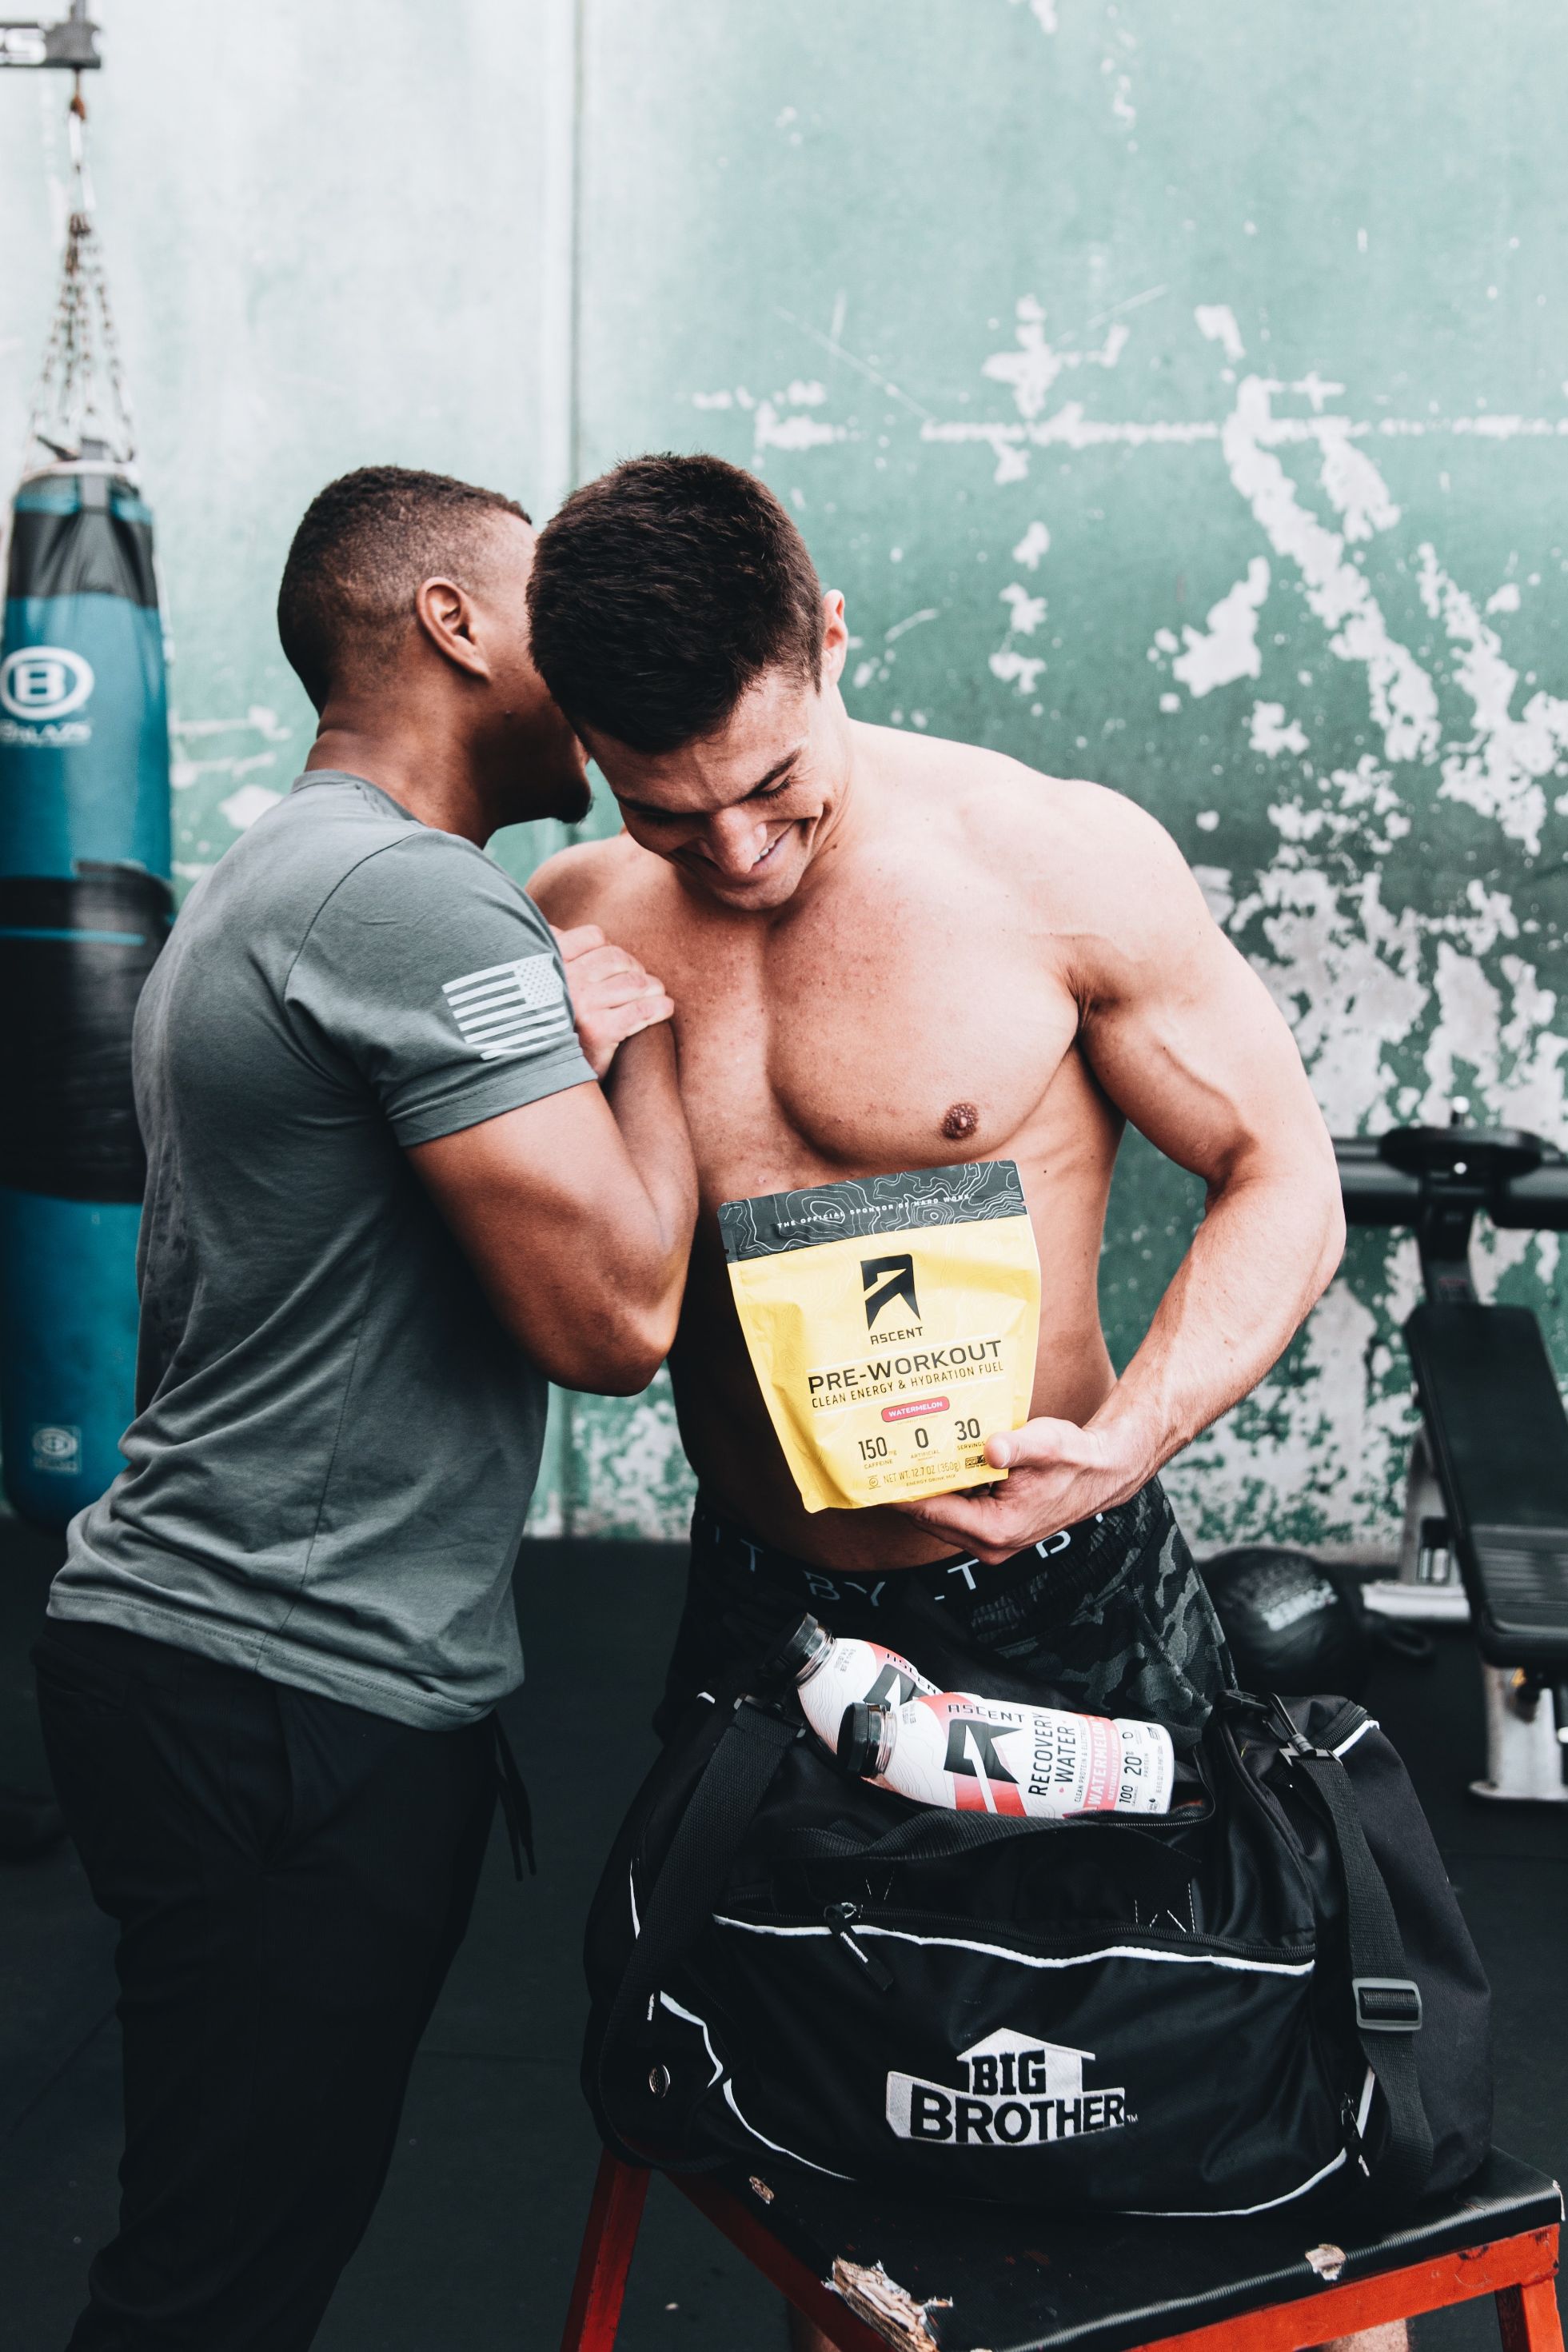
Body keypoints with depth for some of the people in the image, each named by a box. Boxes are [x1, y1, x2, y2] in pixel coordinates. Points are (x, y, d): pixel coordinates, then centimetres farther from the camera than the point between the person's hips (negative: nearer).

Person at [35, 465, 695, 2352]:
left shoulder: (265, 883, 18)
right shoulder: (417, 899, -16)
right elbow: (609, 1315, -22)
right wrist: (642, 1026, -7)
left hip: (187, 1643, 10)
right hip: (301, 1698, -10)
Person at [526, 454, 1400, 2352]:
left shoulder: (1062, 860, -13)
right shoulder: (574, 934, -4)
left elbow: (1281, 1178, -7)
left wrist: (1126, 1440, -23)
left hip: (1058, 1613, -2)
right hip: (762, 1608, 3)